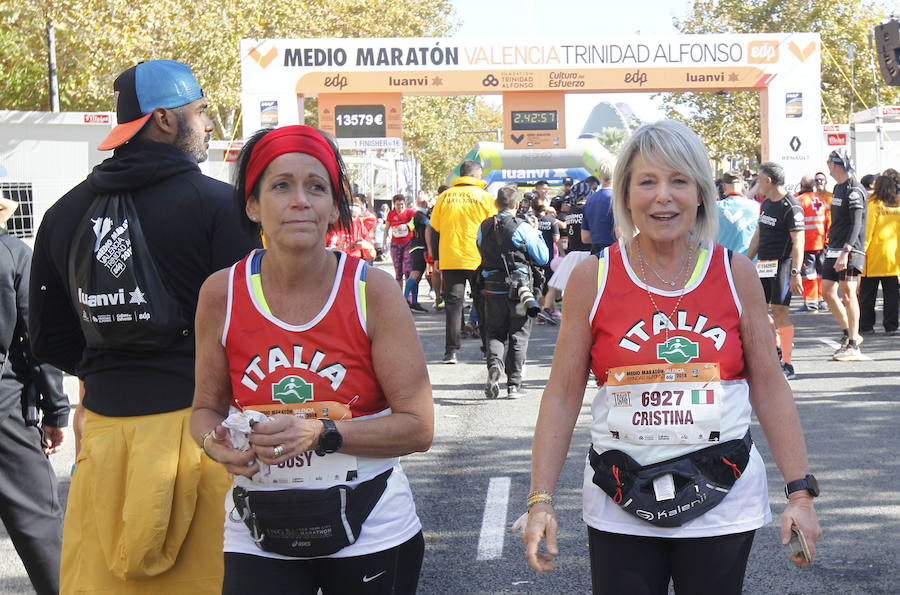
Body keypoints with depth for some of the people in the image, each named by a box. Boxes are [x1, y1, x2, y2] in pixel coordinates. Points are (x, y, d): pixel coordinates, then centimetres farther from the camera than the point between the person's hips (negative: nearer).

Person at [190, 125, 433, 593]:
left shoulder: (373, 292, -9)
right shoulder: (221, 294, -3)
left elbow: (418, 426, -9)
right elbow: (206, 407, 9)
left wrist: (321, 433, -22)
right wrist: (216, 442, -14)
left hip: (370, 533, -1)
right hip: (258, 537, 1)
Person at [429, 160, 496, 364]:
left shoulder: (445, 196, 4)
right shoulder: (484, 197, -1)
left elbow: (434, 228, 9)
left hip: (450, 259, 1)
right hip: (478, 260, -1)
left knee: (453, 303, 2)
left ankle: (451, 351, -6)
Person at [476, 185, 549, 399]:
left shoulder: (484, 227, 3)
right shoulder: (523, 228, -10)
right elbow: (543, 257, -3)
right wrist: (536, 232, 9)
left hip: (492, 290, 3)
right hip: (520, 290, -2)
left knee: (494, 333, 14)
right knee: (518, 336, 8)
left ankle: (494, 364, -16)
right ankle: (514, 384, 8)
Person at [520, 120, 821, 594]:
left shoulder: (736, 274, 1)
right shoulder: (593, 279, -2)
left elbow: (770, 389, 4)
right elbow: (562, 395, 0)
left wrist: (800, 492, -1)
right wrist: (540, 499, -7)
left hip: (723, 501, 1)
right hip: (620, 507, 0)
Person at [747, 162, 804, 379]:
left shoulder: (790, 207, -13)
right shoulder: (766, 204, 14)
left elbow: (798, 243, -16)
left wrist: (795, 273, -21)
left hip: (783, 264, -9)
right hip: (764, 264, 9)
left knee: (780, 310, -9)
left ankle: (787, 364, -4)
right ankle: (778, 348, 23)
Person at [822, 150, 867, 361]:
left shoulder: (854, 190, -12)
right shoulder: (837, 189, 17)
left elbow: (856, 224, -20)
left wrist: (845, 252, -27)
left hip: (850, 250, -9)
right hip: (833, 250, 9)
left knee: (847, 293, -11)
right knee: (828, 292, 8)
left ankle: (853, 346, -9)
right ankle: (848, 334, 21)